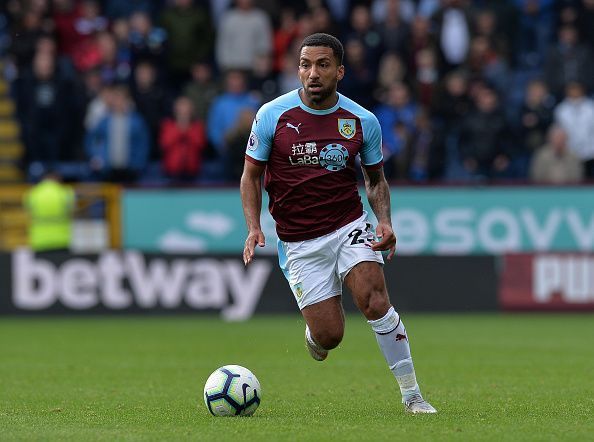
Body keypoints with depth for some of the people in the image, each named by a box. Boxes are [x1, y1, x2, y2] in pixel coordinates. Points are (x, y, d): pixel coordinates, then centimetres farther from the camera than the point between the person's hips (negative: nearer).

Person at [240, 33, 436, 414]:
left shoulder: (363, 121, -2)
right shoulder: (272, 115, -7)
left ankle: (412, 394, -11)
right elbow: (252, 174, 3)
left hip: (350, 227, 1)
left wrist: (385, 222, -6)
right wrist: (253, 228, -11)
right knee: (329, 336, -5)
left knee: (376, 302, -23)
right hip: (300, 245, 0)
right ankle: (314, 332, 35)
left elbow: (376, 179, 12)